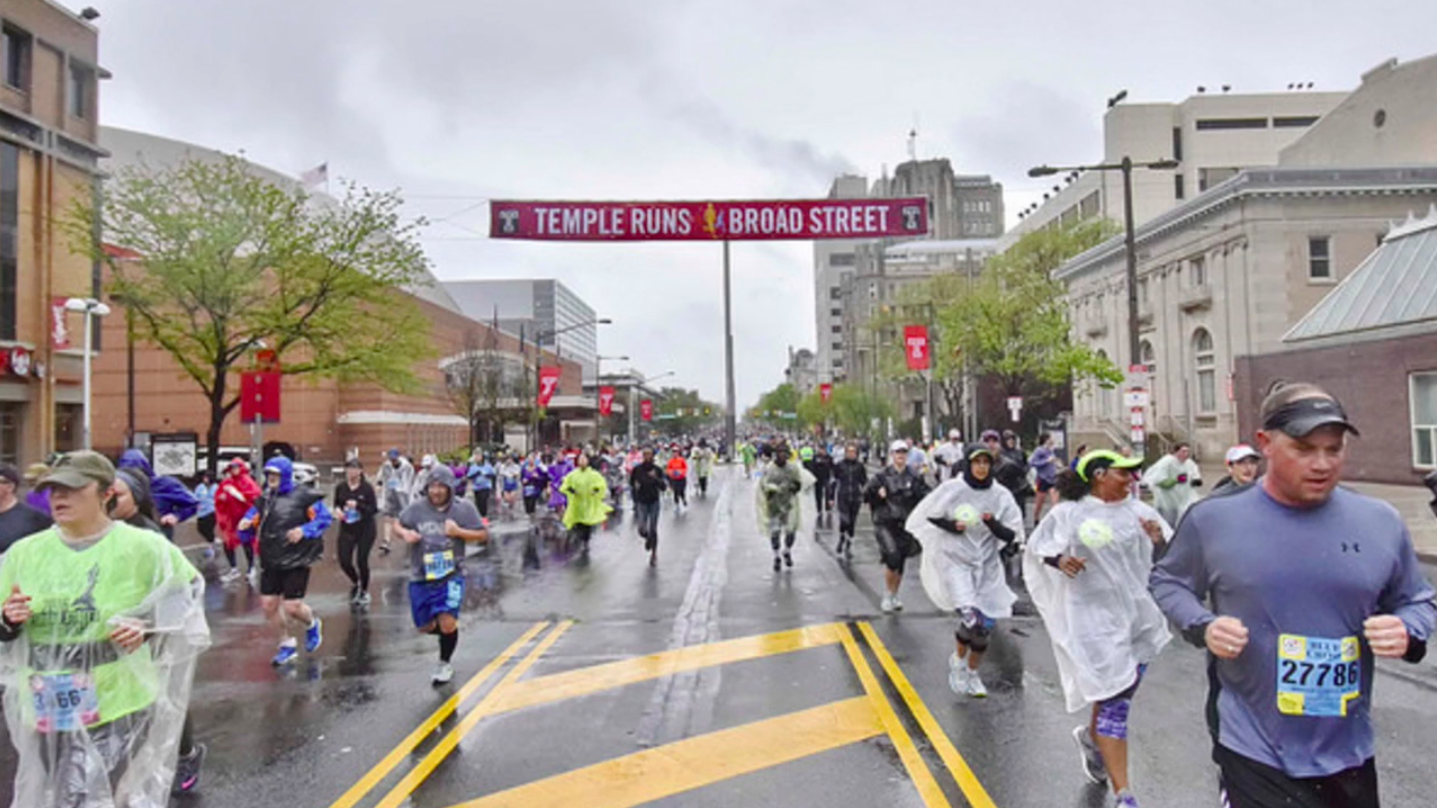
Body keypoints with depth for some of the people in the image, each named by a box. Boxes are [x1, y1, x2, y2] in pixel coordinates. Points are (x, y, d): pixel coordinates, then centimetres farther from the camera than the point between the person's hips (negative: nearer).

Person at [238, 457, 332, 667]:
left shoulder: (303, 496, -9)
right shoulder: (264, 499, 9)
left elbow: (324, 518, -10)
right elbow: (253, 520, 13)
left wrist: (304, 531, -22)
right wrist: (246, 524, -10)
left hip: (296, 560, -6)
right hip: (271, 562, 6)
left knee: (292, 607, -7)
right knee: (268, 605, 6)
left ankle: (312, 625, 29)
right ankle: (288, 644, 27)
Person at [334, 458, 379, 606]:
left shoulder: (367, 488, -12)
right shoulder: (340, 487, -3)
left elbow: (374, 509, -13)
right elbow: (336, 504, 12)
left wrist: (358, 505, -28)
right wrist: (338, 510, -11)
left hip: (366, 529, -3)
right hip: (347, 529, 3)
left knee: (362, 561, 0)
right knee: (344, 561, -1)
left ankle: (364, 591, 24)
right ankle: (355, 583, 32)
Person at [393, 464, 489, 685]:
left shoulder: (464, 508, -6)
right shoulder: (417, 507, -3)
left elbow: (483, 535, -2)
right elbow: (398, 526, 12)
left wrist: (458, 532, -18)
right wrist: (405, 534, -11)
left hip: (451, 575, -3)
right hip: (421, 576, 3)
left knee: (447, 622, -12)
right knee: (425, 627, 10)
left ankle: (444, 664, 16)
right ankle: (451, 634, 45)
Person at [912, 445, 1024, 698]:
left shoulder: (1001, 496, -1)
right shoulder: (951, 490, -8)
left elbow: (1011, 535, -1)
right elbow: (925, 517, -1)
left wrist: (993, 524, -20)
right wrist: (950, 525, -17)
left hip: (987, 566, 4)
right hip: (954, 562, -4)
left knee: (985, 625, 7)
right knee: (970, 617, -20)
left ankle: (972, 673, 32)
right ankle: (958, 660, 11)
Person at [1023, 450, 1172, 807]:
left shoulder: (1136, 509, 1)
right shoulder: (1068, 513, -7)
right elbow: (1037, 548, 2)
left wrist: (1160, 540, -23)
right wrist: (1059, 559, -19)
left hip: (1139, 614, 5)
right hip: (1095, 618, -5)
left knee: (1118, 692, 19)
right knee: (1114, 701, -4)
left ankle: (1091, 736, 51)